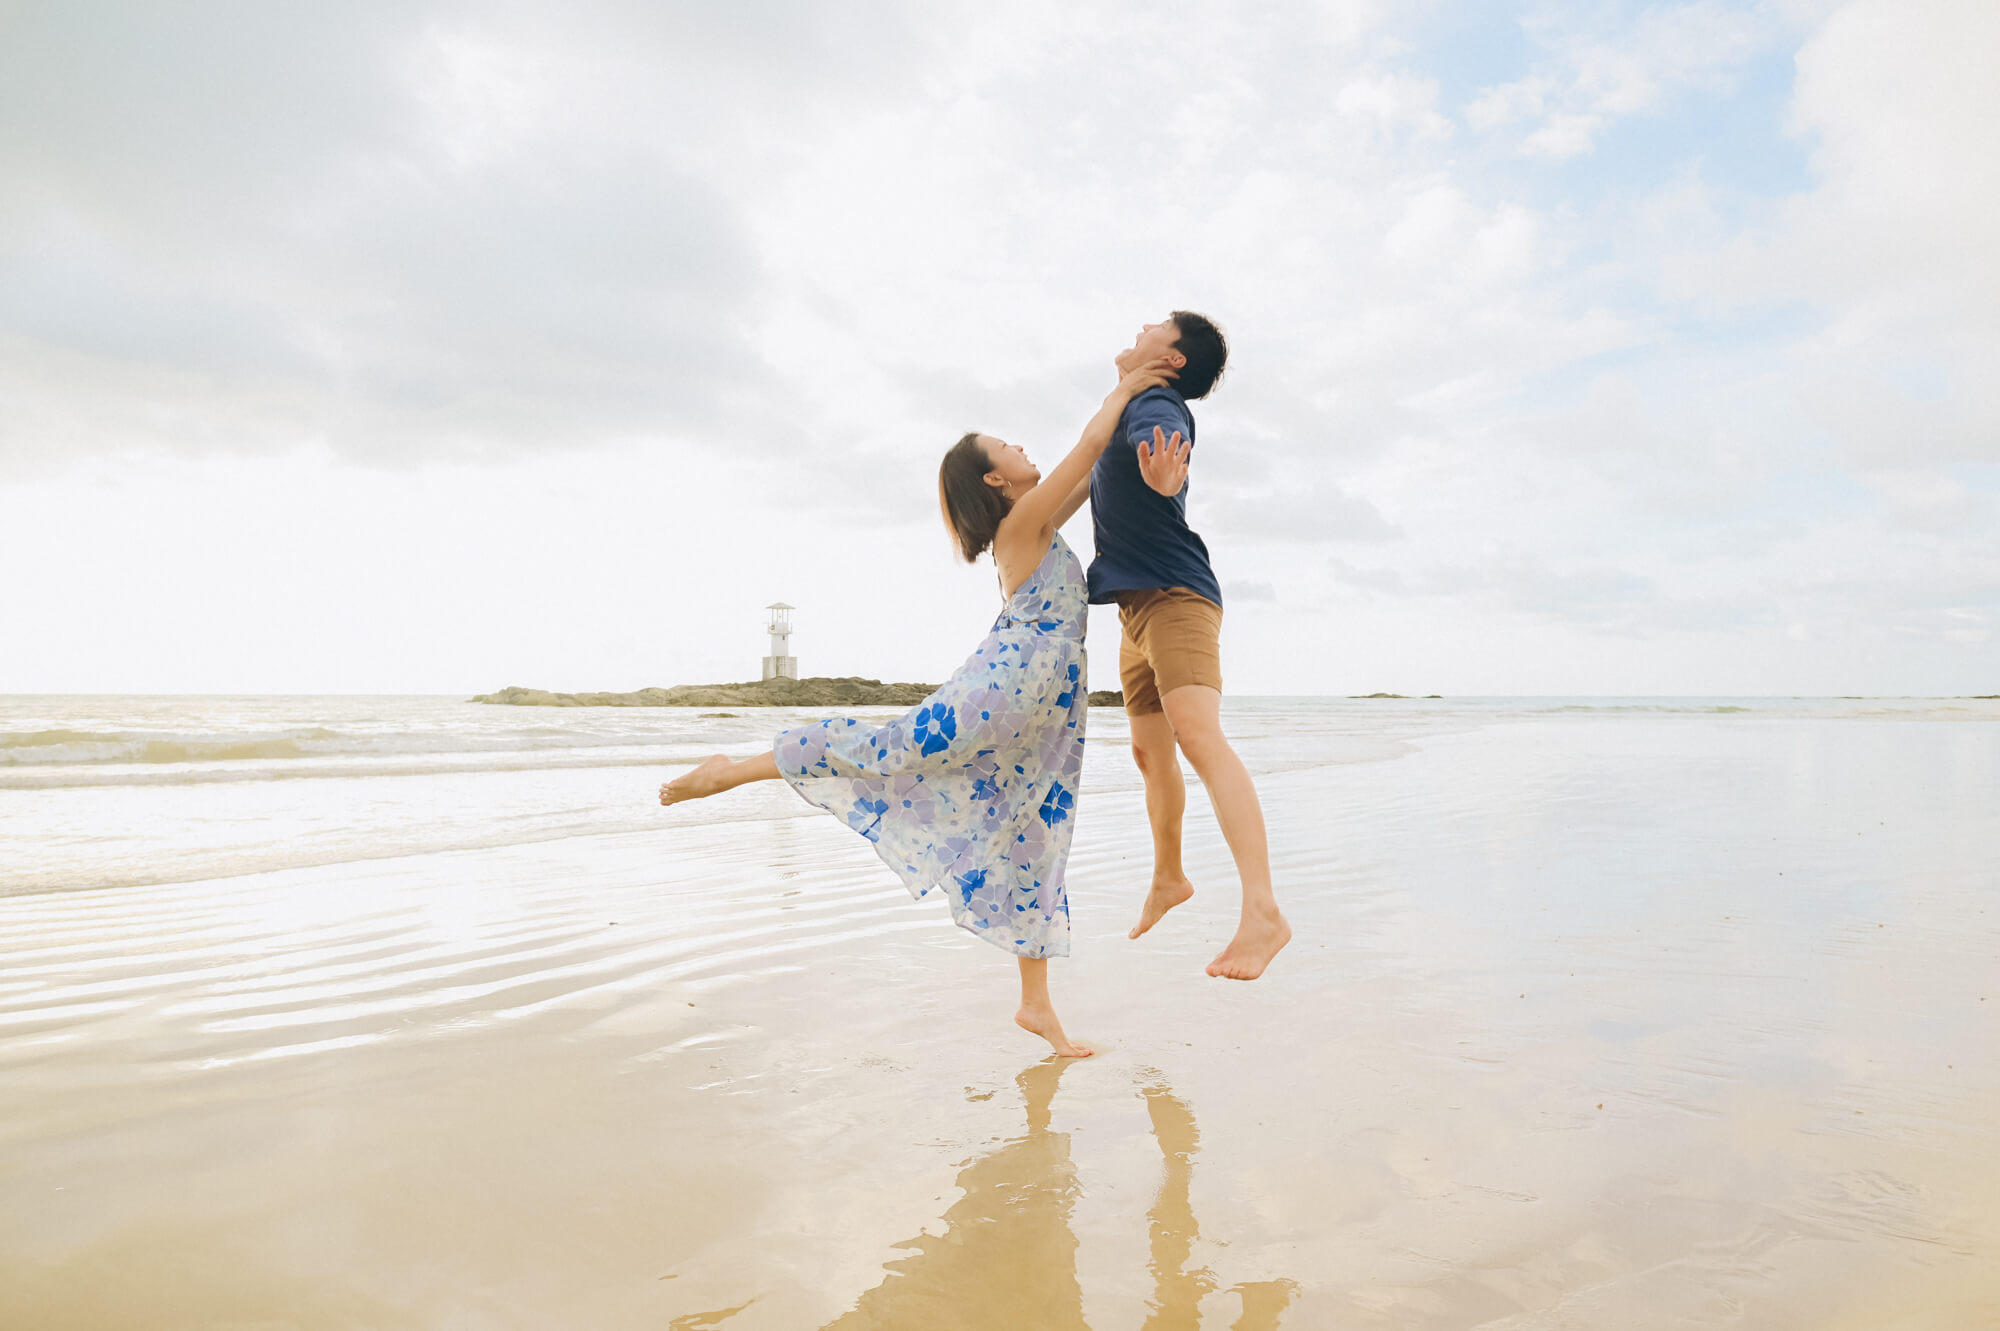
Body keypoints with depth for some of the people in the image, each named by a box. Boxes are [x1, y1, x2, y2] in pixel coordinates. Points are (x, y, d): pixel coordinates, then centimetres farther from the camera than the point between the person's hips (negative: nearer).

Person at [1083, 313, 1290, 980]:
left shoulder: (1157, 405, -12)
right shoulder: (1129, 407, 18)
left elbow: (1165, 461, -37)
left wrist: (1165, 475, -58)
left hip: (1176, 597, -10)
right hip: (1139, 605, 10)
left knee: (1198, 736, -27)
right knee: (1150, 753, 18)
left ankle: (1263, 913, -34)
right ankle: (1168, 879, 37)